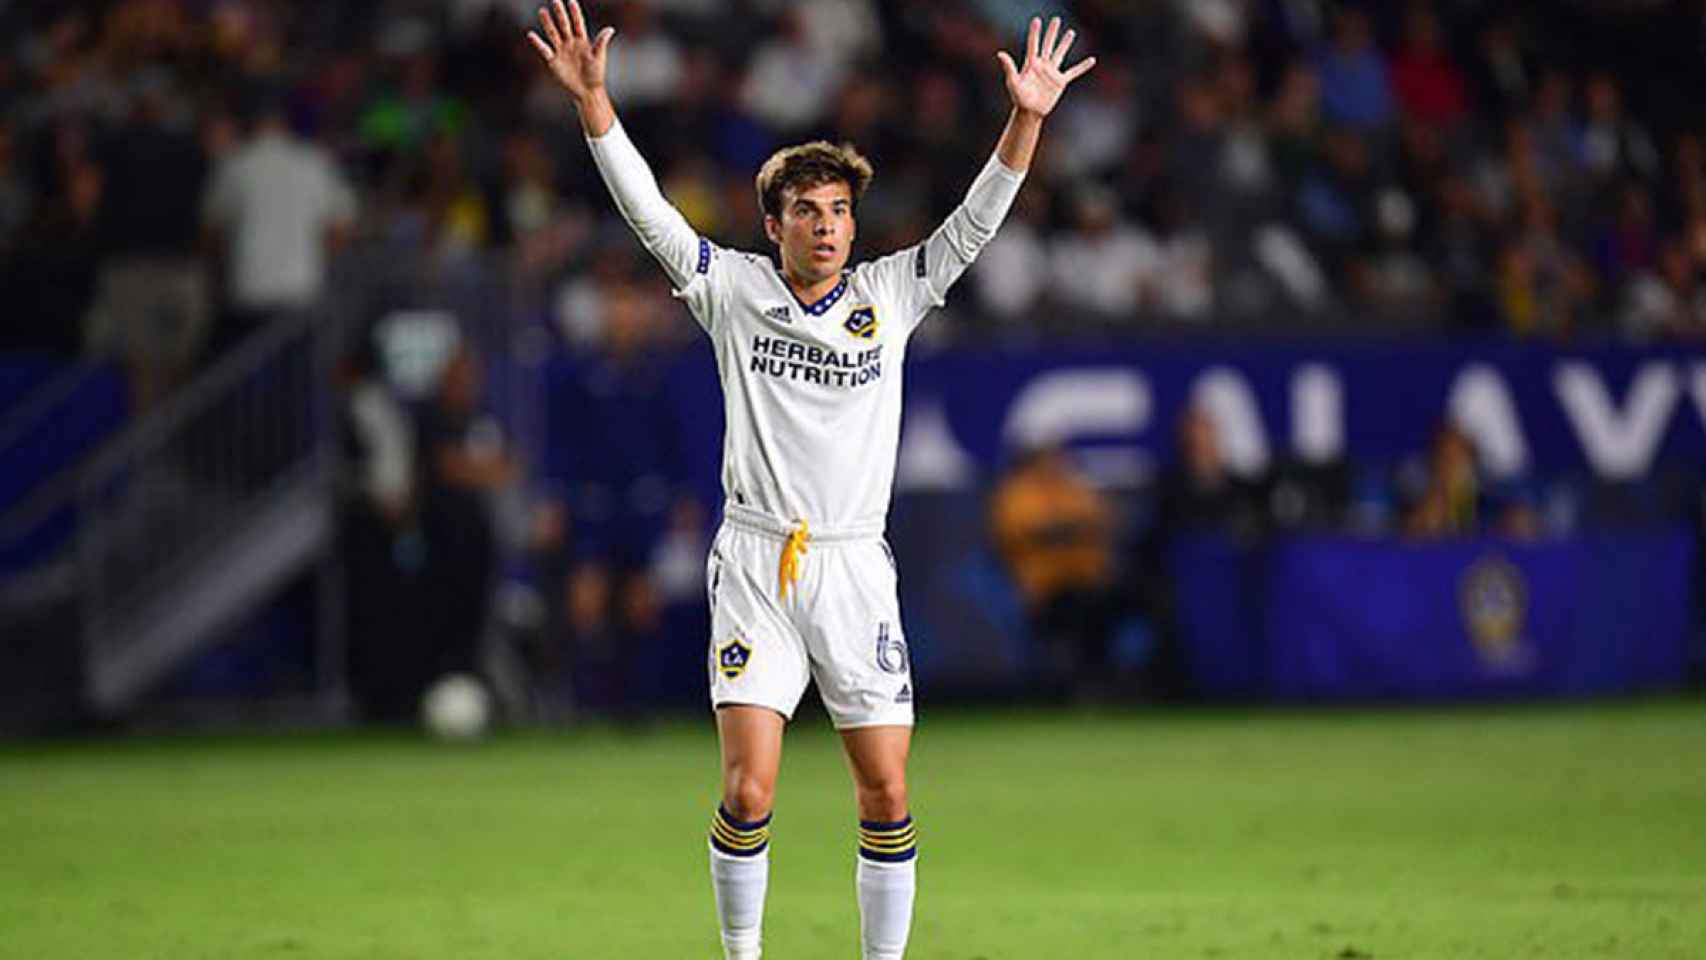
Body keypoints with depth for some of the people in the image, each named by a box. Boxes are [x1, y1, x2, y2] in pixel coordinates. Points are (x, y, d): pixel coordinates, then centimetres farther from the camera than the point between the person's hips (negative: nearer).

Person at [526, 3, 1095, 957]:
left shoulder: (890, 295, 8)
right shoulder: (734, 289, 5)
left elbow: (975, 224, 3)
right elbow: (648, 208, 0)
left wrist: (1027, 119, -9)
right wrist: (593, 101, -10)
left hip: (856, 566, 2)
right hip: (755, 564, -1)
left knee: (887, 796, -2)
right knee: (747, 793, -10)